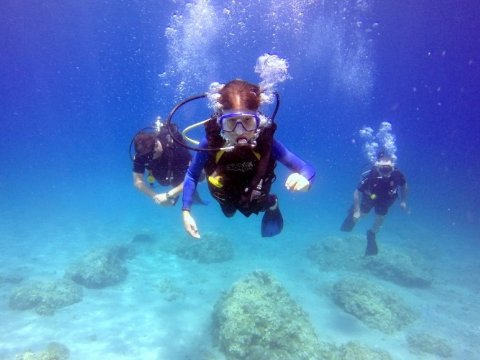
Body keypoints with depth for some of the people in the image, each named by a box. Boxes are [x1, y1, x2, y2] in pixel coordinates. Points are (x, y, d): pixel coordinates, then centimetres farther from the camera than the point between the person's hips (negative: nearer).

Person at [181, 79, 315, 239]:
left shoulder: (266, 143, -39)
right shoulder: (211, 142, -38)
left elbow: (307, 170, -33)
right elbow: (192, 175, -21)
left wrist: (304, 180, -57)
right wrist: (186, 211, -27)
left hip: (255, 200, -1)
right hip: (225, 197, 1)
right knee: (229, 212, 35)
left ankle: (271, 205, 62)